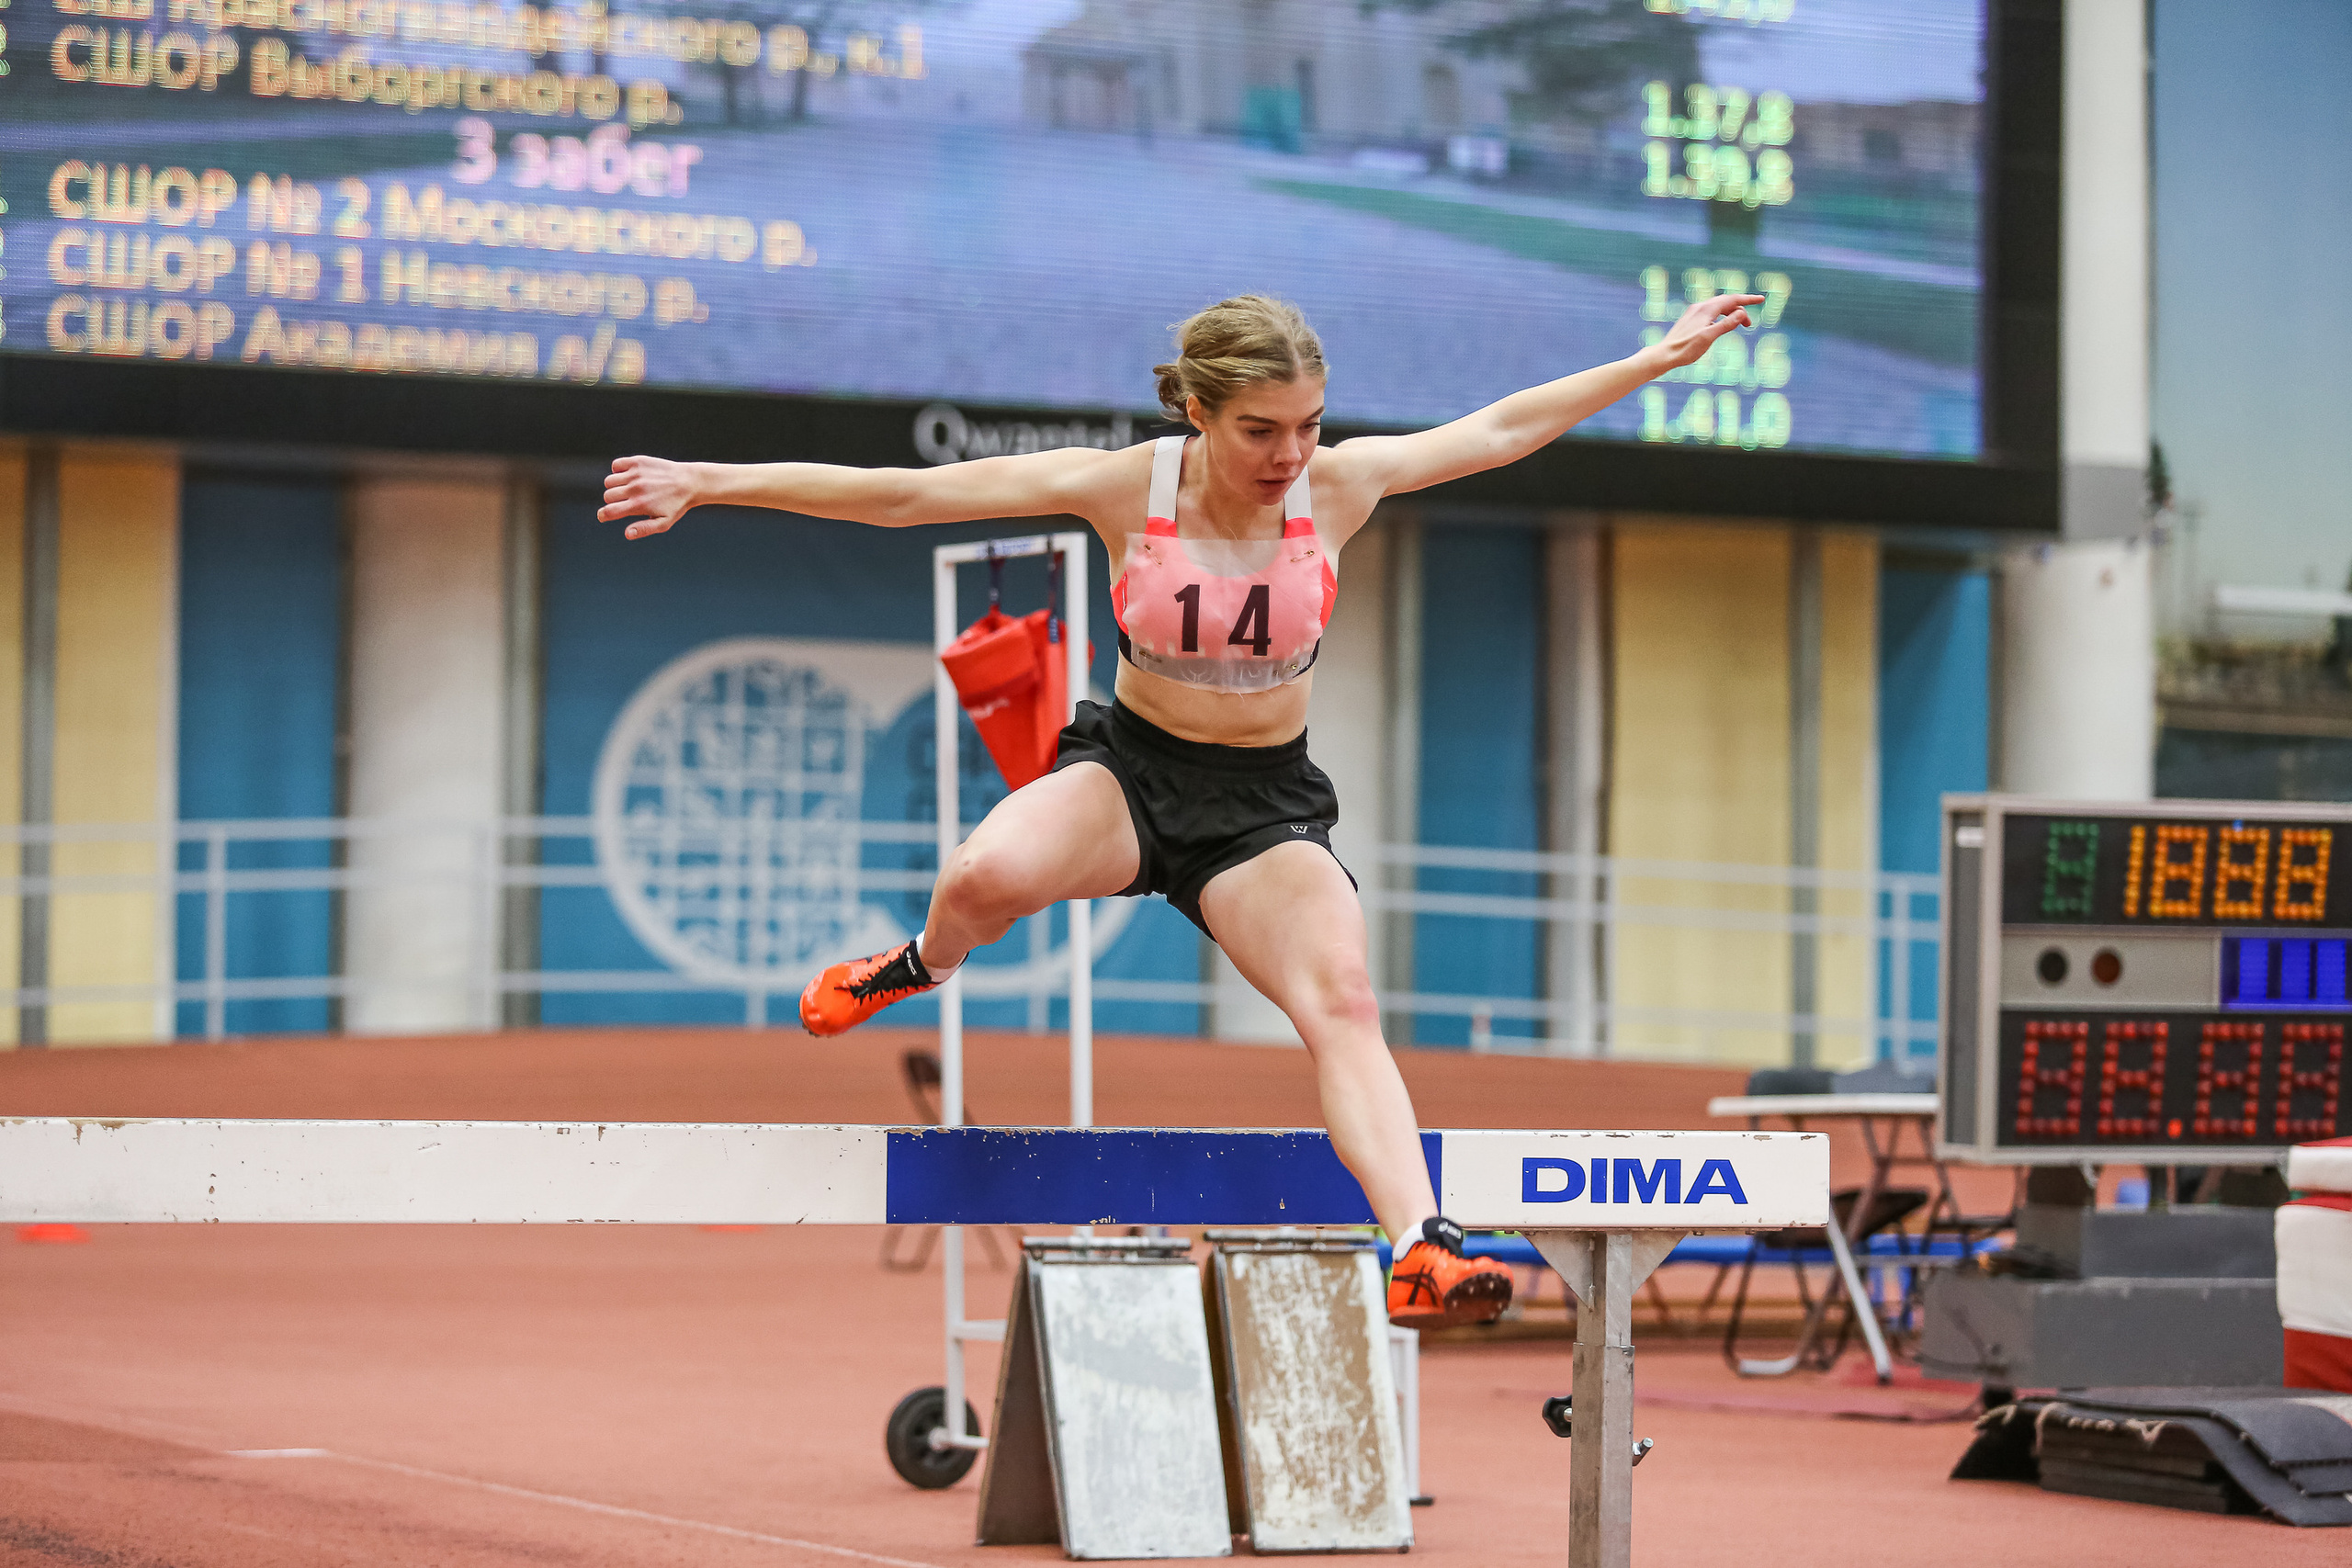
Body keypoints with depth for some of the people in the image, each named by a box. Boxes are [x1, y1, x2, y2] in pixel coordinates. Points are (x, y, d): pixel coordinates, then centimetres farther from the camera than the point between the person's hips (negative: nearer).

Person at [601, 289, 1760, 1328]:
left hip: (1266, 806, 1)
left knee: (1343, 1003, -24)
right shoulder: (1125, 487, -13)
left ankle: (1422, 1246, -35)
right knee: (987, 877, -32)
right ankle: (924, 966, 6)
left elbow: (1502, 430, 3)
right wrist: (708, 483, -14)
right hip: (1127, 768, -1)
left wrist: (1659, 358, 4)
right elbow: (903, 495, -12)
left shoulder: (1338, 487, -8)